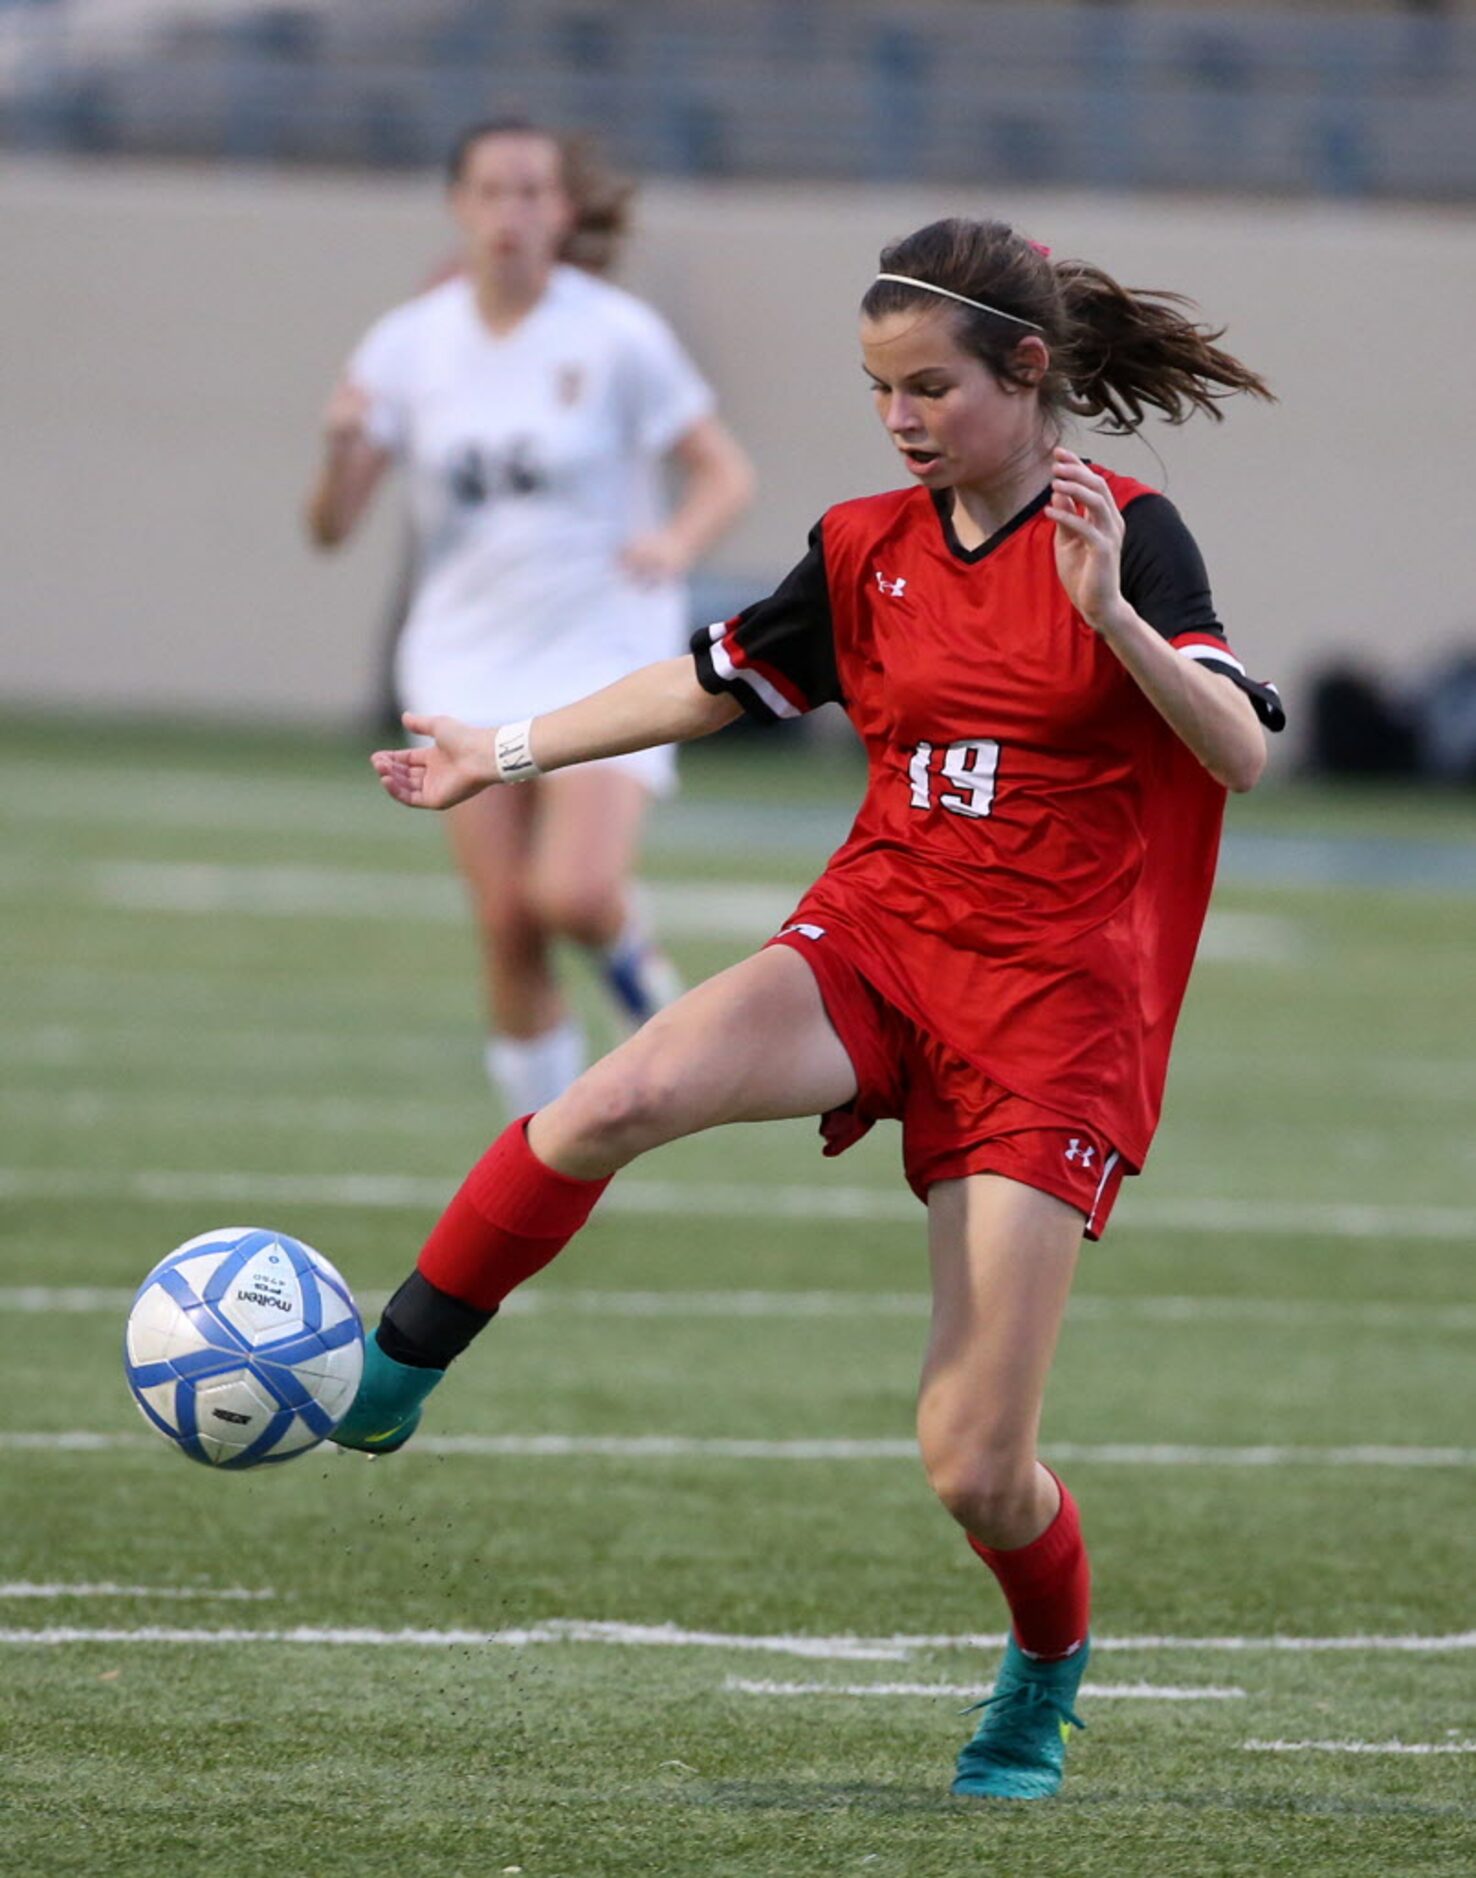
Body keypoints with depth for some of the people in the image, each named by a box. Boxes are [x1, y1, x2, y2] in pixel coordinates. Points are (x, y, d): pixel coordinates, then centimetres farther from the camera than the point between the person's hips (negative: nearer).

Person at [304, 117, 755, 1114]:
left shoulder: (618, 336, -8)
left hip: (603, 652, -3)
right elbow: (330, 526, 0)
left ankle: (628, 948, 16)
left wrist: (679, 540, -24)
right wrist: (344, 451, -22)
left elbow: (727, 473, -3)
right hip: (468, 665, 3)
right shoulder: (412, 341, 0)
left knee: (574, 896, -21)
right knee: (506, 925, -1)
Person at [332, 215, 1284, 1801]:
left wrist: (1108, 613, -32)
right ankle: (387, 1379, -16)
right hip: (876, 942, 4)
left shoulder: (1124, 533, -8)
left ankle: (1046, 1671, 26)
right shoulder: (868, 549, 7)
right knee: (622, 1096, -30)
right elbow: (712, 684, 19)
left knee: (972, 1464, -6)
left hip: (1055, 1008, -4)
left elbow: (1243, 753, -18)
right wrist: (507, 752, 16)